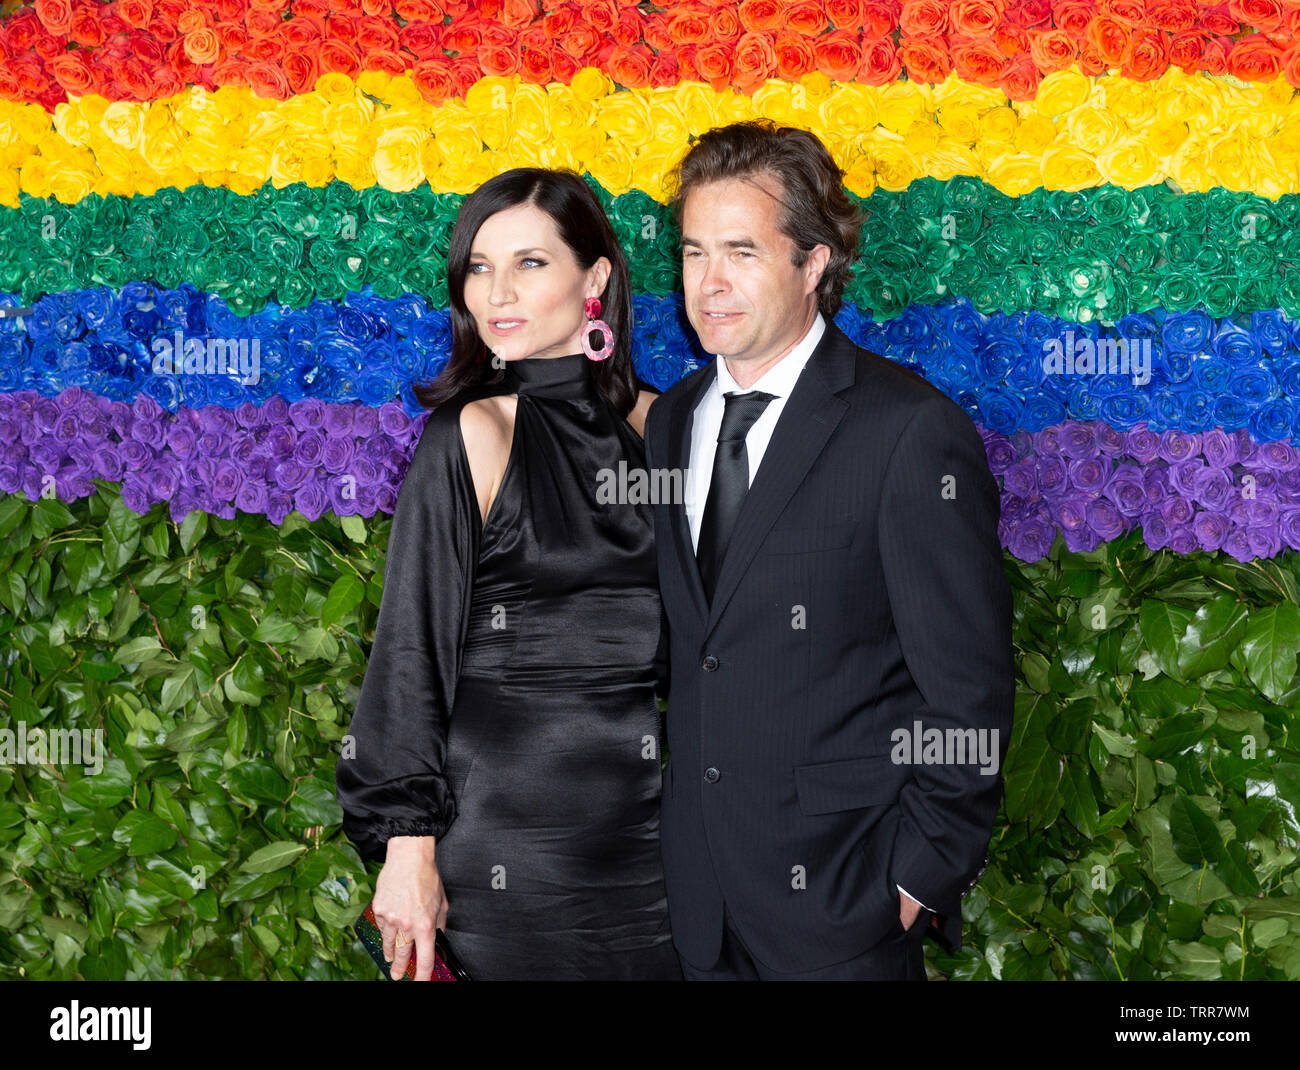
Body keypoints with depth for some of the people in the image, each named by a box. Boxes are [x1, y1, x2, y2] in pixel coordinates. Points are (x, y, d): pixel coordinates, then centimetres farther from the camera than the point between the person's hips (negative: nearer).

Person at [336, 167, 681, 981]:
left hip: (645, 805, 5)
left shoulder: (652, 420, 6)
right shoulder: (473, 433, -8)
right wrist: (410, 847, -12)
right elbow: (414, 642, -8)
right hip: (512, 815, -5)